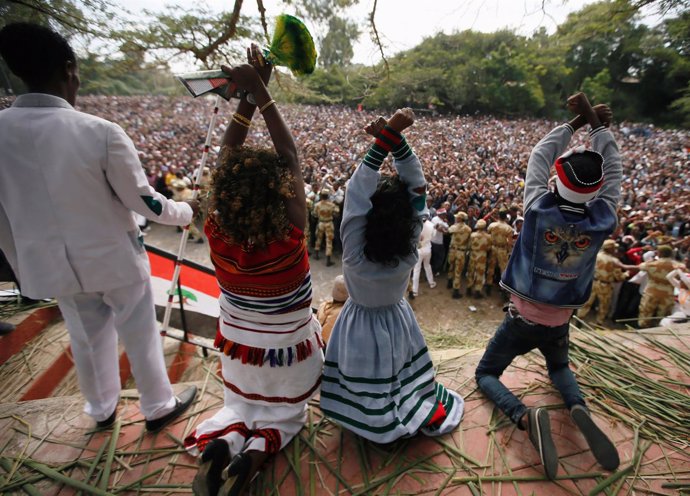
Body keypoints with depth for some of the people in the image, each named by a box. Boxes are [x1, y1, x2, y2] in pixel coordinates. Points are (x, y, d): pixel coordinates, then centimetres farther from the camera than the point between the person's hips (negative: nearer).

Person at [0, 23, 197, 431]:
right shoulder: (100, 133, -22)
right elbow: (145, 202, -14)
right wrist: (187, 211, 6)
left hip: (55, 266, 5)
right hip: (114, 260, -4)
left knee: (88, 340, 25)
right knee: (140, 337, 15)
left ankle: (102, 409, 48)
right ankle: (159, 408, 37)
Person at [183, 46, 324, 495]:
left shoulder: (218, 236, -24)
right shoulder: (289, 238, -32)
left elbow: (227, 156, -15)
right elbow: (290, 155, -25)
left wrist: (249, 95, -16)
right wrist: (260, 91, -20)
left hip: (240, 347, 3)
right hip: (288, 350, -2)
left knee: (240, 407, 31)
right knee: (286, 415, 25)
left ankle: (220, 445, 1)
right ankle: (254, 453, -4)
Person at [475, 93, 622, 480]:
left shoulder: (539, 209, -21)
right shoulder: (602, 219, -15)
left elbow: (540, 156, -4)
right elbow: (614, 168, 2)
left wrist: (577, 123, 3)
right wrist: (599, 125, 7)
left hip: (521, 319, -3)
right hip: (559, 325, 3)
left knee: (485, 374, 13)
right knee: (559, 367, 34)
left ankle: (526, 417, -15)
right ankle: (579, 408, 3)